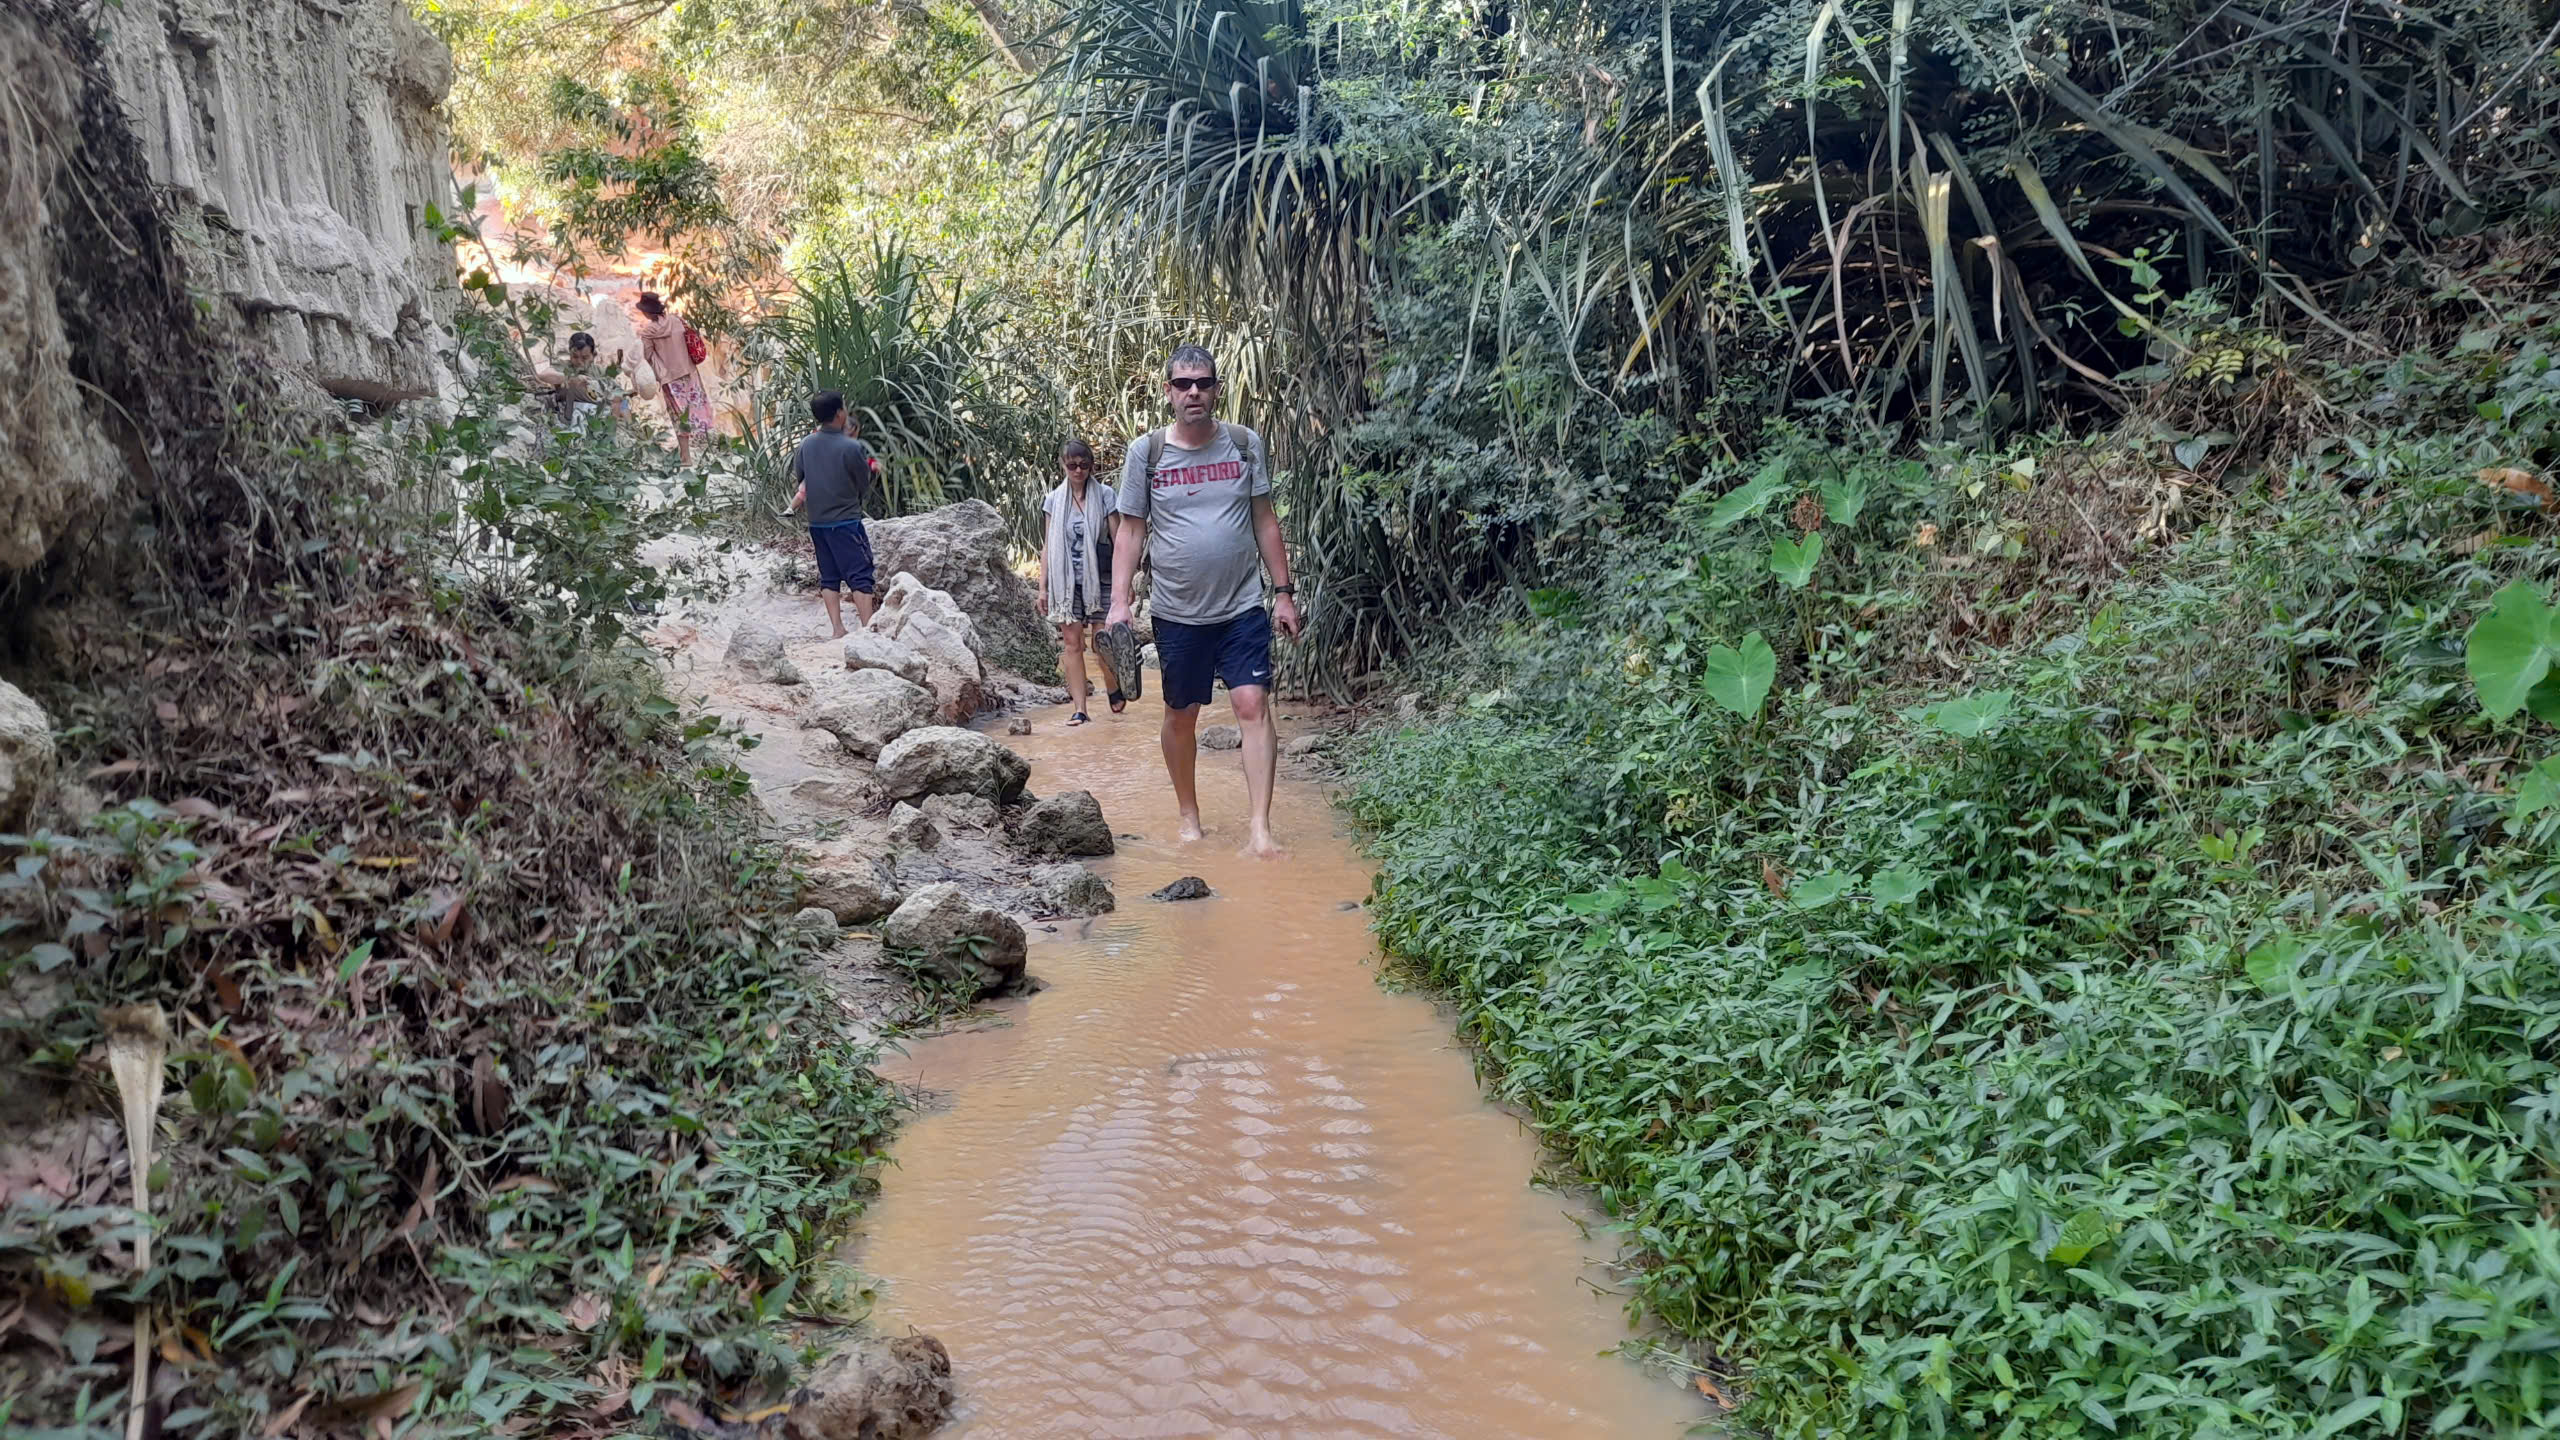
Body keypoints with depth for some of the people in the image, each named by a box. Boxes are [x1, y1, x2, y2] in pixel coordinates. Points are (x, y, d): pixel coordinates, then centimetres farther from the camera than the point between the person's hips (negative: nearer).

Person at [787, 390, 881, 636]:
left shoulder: (806, 445, 0)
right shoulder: (853, 447, -15)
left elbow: (798, 474, 14)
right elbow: (864, 486, -4)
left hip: (816, 522, 5)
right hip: (846, 521, -5)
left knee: (829, 577, 11)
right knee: (860, 577, -3)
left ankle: (838, 630, 9)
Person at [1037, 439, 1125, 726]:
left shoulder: (1104, 495, 0)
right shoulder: (1054, 500, 7)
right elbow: (1048, 545, 11)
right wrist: (1042, 586, 7)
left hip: (1099, 578, -2)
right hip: (1066, 581, 2)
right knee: (1071, 642, -2)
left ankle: (1115, 691, 24)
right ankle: (1080, 709, 1)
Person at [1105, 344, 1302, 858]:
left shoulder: (1245, 444, 3)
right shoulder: (1145, 453, 0)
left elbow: (1265, 521, 8)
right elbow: (1131, 532, 2)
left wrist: (1283, 591, 4)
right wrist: (1119, 602, -7)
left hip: (1243, 607, 0)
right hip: (1177, 613, 0)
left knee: (1253, 705, -11)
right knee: (1181, 715, 10)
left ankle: (1260, 828, -13)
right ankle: (1189, 817, 28)